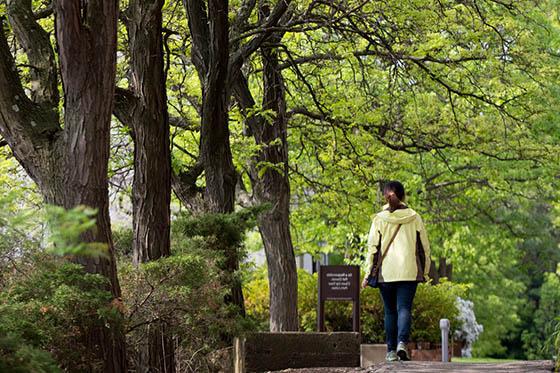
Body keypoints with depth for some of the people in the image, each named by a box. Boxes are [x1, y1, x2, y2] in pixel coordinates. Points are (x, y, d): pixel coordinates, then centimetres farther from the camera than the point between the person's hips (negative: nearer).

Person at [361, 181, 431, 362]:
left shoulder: (379, 219, 1)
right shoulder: (414, 218, 4)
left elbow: (372, 247, -1)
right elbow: (424, 246, 6)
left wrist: (368, 274, 4)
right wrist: (424, 272, 15)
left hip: (386, 272, 0)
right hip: (409, 272, 0)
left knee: (390, 311, 11)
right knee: (404, 308, -4)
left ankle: (391, 350, 11)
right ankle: (402, 342, -26)